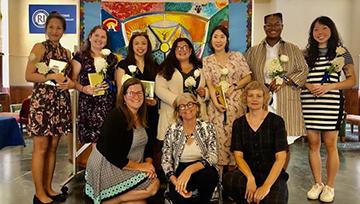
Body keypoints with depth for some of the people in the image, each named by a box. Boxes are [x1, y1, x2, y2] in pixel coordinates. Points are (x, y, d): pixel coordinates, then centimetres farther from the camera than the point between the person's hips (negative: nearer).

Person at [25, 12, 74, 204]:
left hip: (61, 102, 6)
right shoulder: (39, 47, -1)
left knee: (53, 147, 11)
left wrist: (70, 83, -4)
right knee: (41, 148, -1)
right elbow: (28, 76, -9)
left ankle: (48, 188, 22)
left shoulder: (66, 52, 15)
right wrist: (51, 76, -19)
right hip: (42, 101, -6)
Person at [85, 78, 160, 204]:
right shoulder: (115, 117, -19)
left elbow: (146, 145, 11)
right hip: (106, 166, -7)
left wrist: (149, 162, -8)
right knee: (154, 184, -15)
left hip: (127, 167, 8)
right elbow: (112, 155, -24)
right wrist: (139, 166, -20)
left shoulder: (141, 117, 5)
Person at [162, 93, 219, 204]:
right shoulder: (172, 130, -1)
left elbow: (213, 157, -13)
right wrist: (176, 181, -21)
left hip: (202, 170, 2)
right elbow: (165, 161, -2)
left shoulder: (207, 127, -3)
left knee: (210, 175, -32)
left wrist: (190, 169, -31)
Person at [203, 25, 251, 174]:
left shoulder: (237, 56, 9)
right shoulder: (207, 61, 8)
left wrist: (234, 87, -9)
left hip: (236, 103, 1)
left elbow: (248, 77, 7)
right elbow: (209, 84, 0)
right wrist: (216, 102, -14)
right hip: (217, 104, 0)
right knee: (219, 138, -2)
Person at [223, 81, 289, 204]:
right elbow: (238, 155, -3)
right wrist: (250, 178, -22)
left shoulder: (276, 121, -4)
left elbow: (281, 157, -10)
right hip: (248, 173, 2)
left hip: (273, 176, -2)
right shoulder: (238, 123, 4)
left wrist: (266, 185, -21)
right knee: (228, 180, -30)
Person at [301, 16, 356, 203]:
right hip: (309, 102, 3)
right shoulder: (306, 53, 12)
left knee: (330, 144, 1)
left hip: (331, 102, -2)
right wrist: (308, 86, -7)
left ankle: (330, 186, 16)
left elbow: (352, 80, 4)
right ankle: (317, 183, 21)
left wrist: (329, 87, -11)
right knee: (313, 143, 6)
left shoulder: (342, 52, 6)